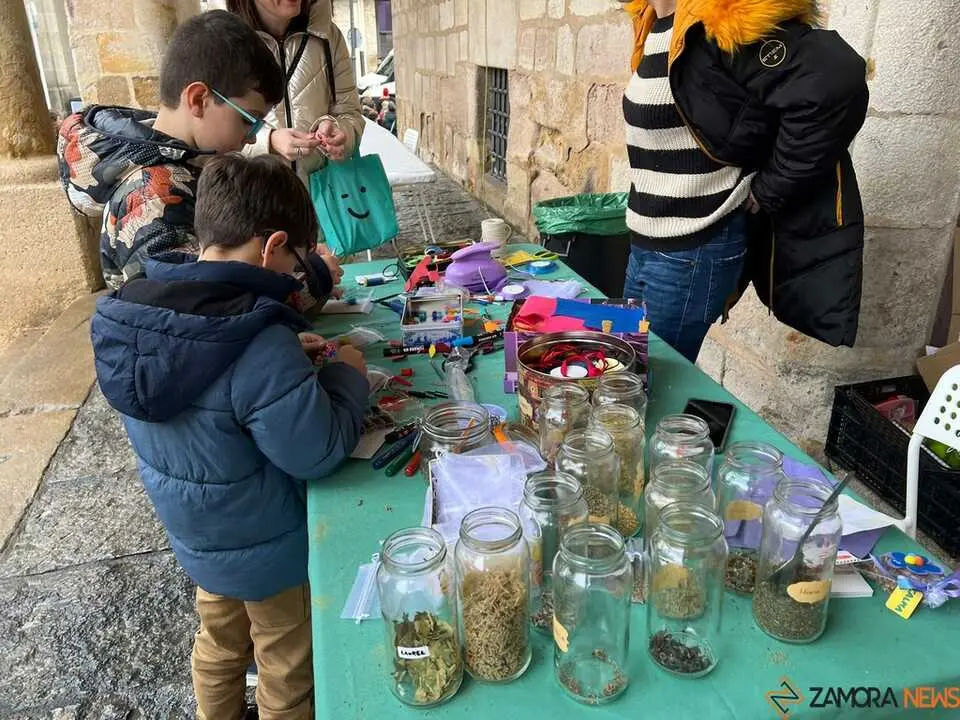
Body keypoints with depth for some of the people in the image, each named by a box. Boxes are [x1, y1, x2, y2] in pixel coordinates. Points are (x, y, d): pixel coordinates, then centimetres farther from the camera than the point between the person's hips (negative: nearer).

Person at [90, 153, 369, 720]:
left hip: (195, 531, 7)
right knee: (288, 674, 20)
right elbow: (319, 453, -29)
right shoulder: (258, 343, -36)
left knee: (219, 647, 32)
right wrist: (348, 375, -14)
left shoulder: (132, 310, -11)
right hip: (266, 547, -7)